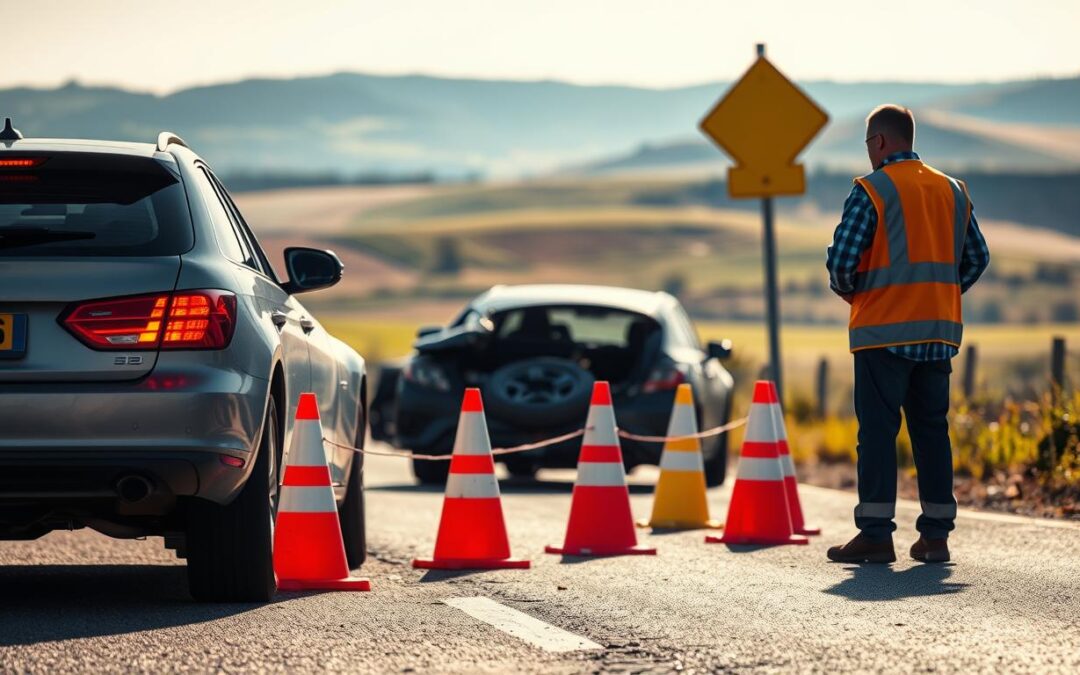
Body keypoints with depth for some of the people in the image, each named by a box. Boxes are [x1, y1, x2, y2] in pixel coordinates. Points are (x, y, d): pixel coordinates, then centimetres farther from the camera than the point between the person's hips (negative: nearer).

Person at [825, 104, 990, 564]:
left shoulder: (872, 190, -8)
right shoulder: (952, 191, 12)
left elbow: (841, 259, -13)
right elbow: (977, 258, 15)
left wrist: (848, 292, 7)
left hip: (884, 331, -6)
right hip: (938, 333, 6)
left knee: (877, 430, -3)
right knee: (932, 429, 9)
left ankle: (876, 534, -6)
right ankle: (935, 535, 8)